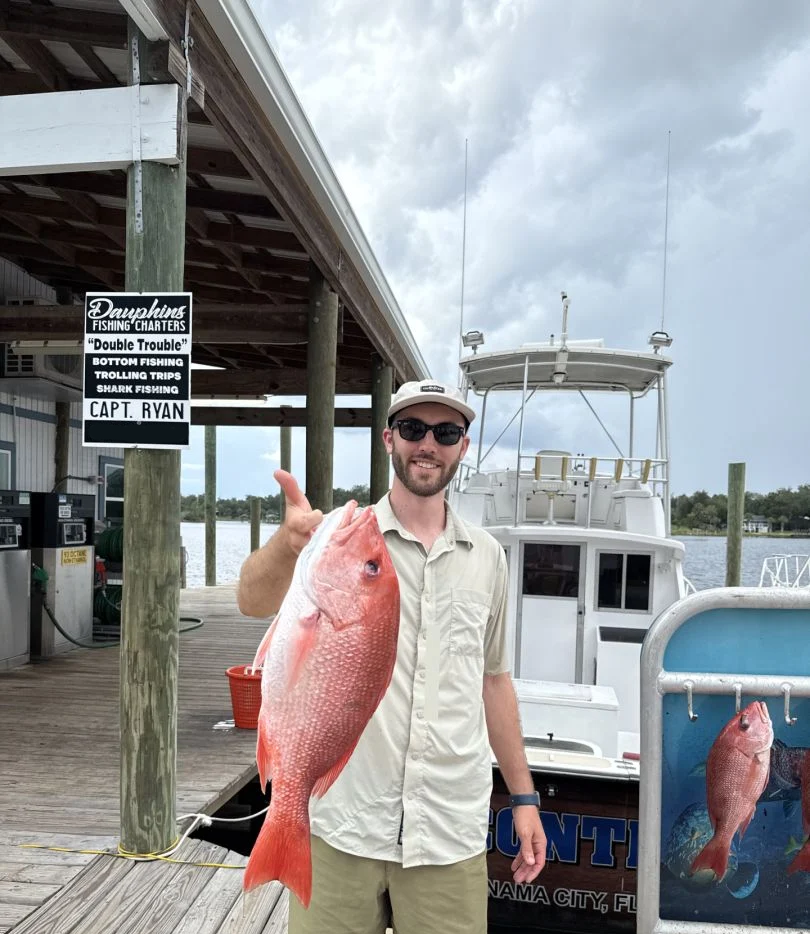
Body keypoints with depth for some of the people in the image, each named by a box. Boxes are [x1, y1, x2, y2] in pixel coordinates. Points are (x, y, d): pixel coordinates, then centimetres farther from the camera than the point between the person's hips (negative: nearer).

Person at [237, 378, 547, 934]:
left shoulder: (487, 557, 5)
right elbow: (256, 603, -24)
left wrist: (524, 796, 12)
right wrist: (289, 542, -45)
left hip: (452, 834, 3)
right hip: (342, 825, -2)